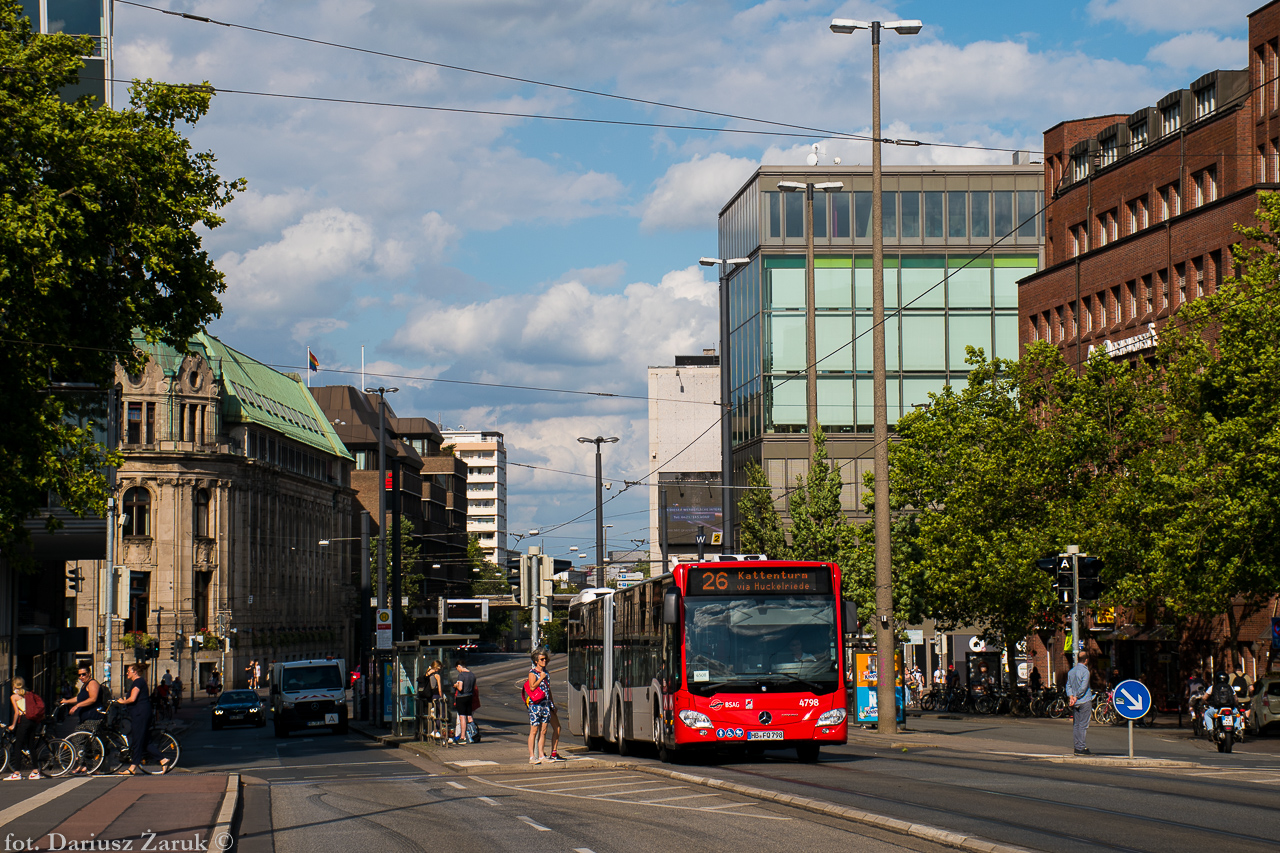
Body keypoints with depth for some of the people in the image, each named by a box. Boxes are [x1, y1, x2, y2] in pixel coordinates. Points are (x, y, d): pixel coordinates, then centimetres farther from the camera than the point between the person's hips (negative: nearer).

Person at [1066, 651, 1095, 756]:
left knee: (1076, 725, 9)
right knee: (1083, 725, -5)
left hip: (1075, 703, 7)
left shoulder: (1071, 671, 12)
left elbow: (1068, 685, 8)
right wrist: (1076, 697, -9)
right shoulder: (1085, 671, -12)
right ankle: (1081, 748, -7)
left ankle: (1077, 747, 9)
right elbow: (1083, 687, -18)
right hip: (1085, 701, -7)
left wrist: (1071, 696, -3)